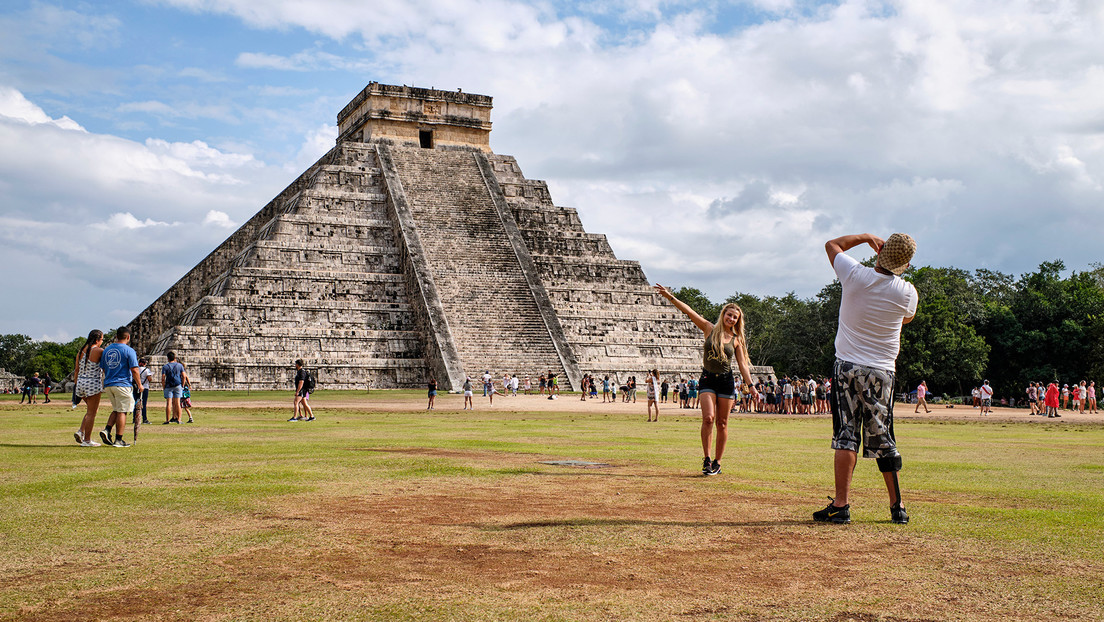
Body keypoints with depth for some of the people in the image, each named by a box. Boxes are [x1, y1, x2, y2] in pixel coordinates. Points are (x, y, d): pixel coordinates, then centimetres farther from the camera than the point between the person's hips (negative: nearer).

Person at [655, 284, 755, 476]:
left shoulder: (736, 339, 6)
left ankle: (717, 462, 13)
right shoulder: (709, 329, 3)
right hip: (707, 380, -1)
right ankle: (706, 459, -7)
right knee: (708, 418, -15)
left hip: (726, 382, 1)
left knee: (721, 423, 3)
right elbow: (689, 311, -3)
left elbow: (743, 365, 7)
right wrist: (670, 297, -10)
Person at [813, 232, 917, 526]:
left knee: (846, 435, -1)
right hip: (883, 372, 1)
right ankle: (897, 507, 14)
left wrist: (866, 237, 15)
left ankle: (841, 505, -5)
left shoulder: (855, 275, -10)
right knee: (883, 439, 9)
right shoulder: (907, 292, -6)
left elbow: (832, 244, 9)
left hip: (847, 367, -1)